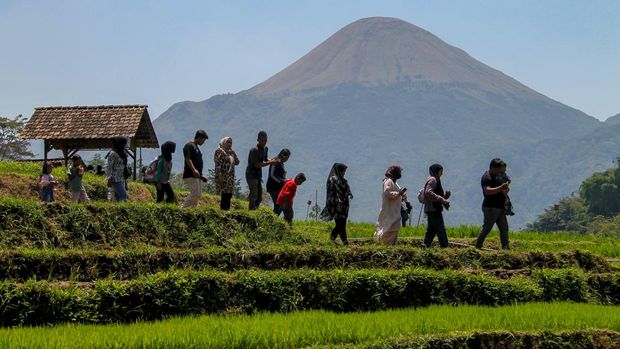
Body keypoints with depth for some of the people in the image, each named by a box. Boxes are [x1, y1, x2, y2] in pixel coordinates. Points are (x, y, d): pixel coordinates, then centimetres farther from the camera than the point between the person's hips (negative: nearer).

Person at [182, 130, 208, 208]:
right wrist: (194, 170, -33)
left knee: (198, 194, 7)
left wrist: (201, 175, 26)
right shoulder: (189, 146, -8)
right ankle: (183, 208, -14)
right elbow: (188, 159, -20)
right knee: (195, 194, -18)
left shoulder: (196, 147, 22)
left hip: (196, 176, 10)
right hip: (190, 175, -10)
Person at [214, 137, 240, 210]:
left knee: (229, 195, 5)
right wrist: (219, 175, -20)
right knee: (224, 195, -12)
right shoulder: (219, 151, -4)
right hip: (223, 177, -8)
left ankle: (227, 209, 8)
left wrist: (233, 153, 3)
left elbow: (237, 162, 16)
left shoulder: (231, 152, 18)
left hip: (230, 177, 8)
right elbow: (218, 164, -12)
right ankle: (223, 209, -11)